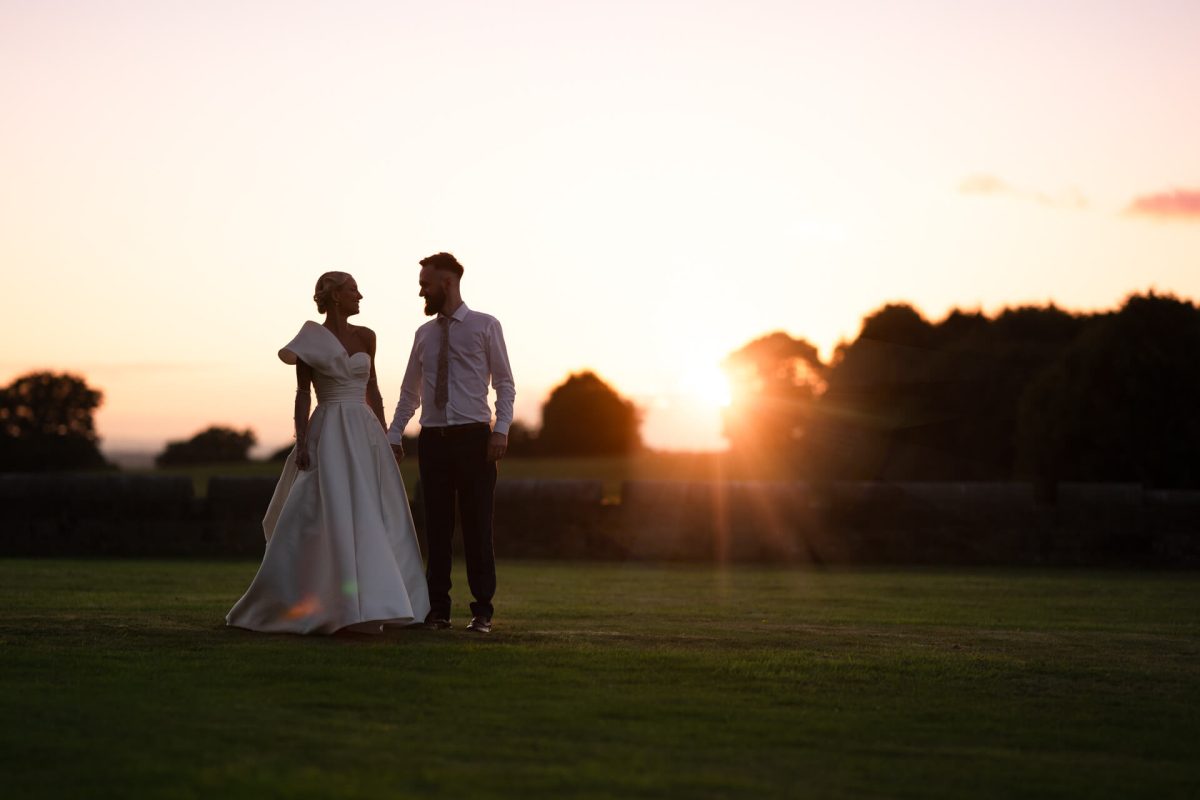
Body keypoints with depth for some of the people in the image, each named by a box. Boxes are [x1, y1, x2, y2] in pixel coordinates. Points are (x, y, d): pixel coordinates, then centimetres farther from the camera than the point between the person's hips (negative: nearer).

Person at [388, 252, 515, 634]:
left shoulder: (485, 326, 2)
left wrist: (501, 429, -12)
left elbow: (504, 383, 0)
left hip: (474, 437, -4)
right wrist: (394, 436, 8)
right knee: (436, 526, 4)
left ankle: (482, 611, 5)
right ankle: (437, 609, 10)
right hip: (433, 439, 4)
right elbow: (410, 392, 17)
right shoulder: (424, 334, 13)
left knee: (477, 525, -1)